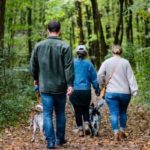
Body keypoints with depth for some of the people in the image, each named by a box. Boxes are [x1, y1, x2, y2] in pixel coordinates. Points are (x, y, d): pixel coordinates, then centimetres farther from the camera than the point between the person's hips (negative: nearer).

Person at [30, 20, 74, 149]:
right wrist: (70, 84, -9)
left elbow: (33, 65, 10)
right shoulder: (65, 46, -9)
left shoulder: (39, 46, 1)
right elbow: (69, 67, -12)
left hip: (45, 86, 1)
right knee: (60, 113, 14)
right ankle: (60, 139, 23)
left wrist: (36, 78, 25)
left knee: (47, 114, 3)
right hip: (60, 86, -1)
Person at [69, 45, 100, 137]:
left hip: (75, 91, 0)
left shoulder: (72, 63, -1)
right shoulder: (89, 64, -1)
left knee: (78, 111, 9)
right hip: (86, 91, 0)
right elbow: (94, 78, 3)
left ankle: (80, 129, 9)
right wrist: (97, 90, 13)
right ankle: (86, 124, -3)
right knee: (85, 109, 17)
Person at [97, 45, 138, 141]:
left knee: (114, 113, -1)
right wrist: (134, 90, -4)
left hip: (111, 92, -1)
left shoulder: (107, 62, 1)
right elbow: (131, 77, -4)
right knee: (123, 112, 17)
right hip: (125, 92, 1)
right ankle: (122, 132, 21)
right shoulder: (125, 62, -1)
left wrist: (102, 83, 13)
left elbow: (100, 74, -4)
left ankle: (116, 133, -11)